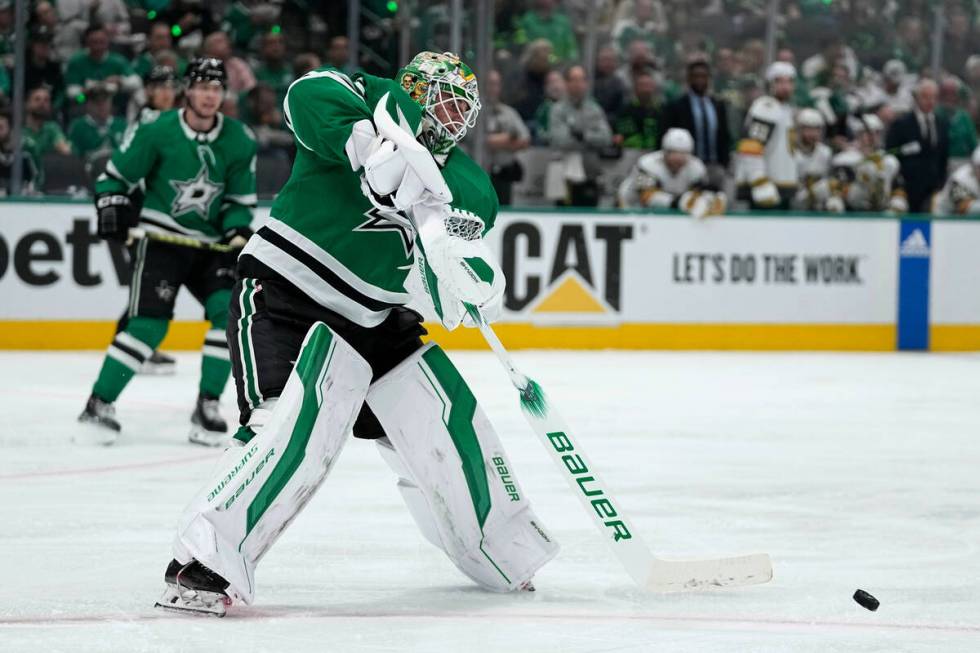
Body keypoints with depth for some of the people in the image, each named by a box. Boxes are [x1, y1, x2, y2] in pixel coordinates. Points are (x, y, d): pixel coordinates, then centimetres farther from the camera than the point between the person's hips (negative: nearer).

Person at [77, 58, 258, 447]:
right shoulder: (157, 133, -10)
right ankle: (98, 405, -9)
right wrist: (112, 208, -18)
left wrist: (238, 232, -10)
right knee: (149, 324, -17)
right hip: (159, 239, -4)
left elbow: (240, 199, 8)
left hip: (209, 245, 4)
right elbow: (114, 176, -1)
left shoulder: (240, 142, 0)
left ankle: (207, 407, -3)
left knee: (230, 310, -14)